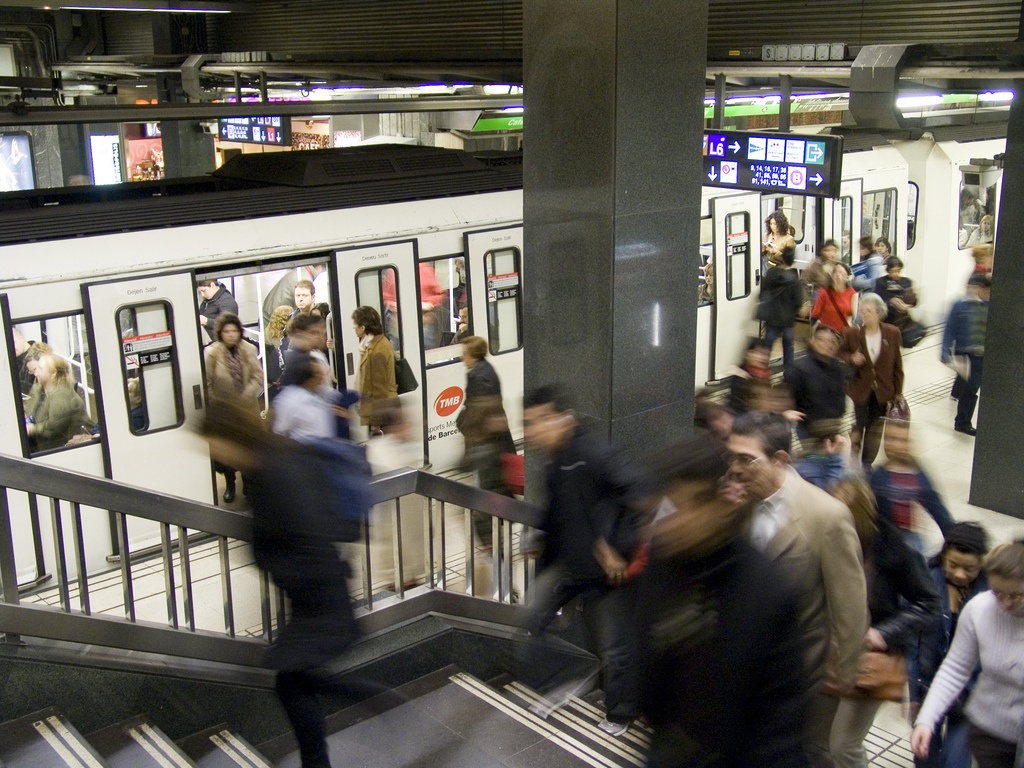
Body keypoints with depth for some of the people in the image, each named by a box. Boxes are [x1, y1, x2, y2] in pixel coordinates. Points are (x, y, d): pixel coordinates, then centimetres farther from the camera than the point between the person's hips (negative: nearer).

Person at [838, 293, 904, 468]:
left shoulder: (892, 333, -8)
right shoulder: (852, 333, -11)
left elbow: (897, 364, 0)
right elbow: (841, 353, 4)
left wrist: (898, 392, 2)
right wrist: (851, 358, -20)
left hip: (883, 390, 1)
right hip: (861, 389, -1)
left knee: (876, 428, 9)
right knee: (860, 424, 12)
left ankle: (867, 463, 24)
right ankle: (854, 456, 38)